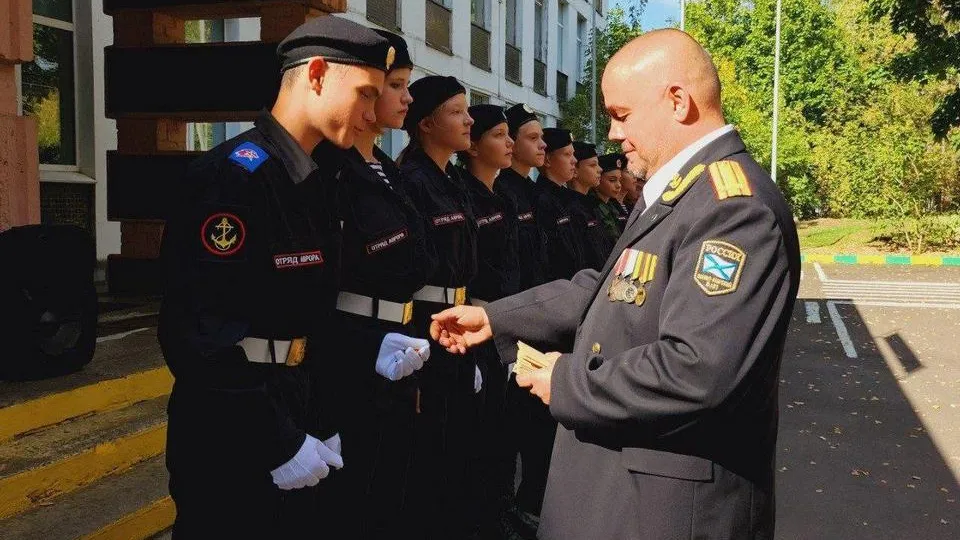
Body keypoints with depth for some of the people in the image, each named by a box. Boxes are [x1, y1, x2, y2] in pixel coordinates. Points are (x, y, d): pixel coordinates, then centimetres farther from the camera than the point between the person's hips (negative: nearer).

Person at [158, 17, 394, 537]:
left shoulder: (314, 183, 8)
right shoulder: (231, 173, -19)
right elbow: (197, 329, -25)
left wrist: (320, 424, 8)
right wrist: (277, 442, -22)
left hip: (296, 415, 8)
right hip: (233, 440, -8)